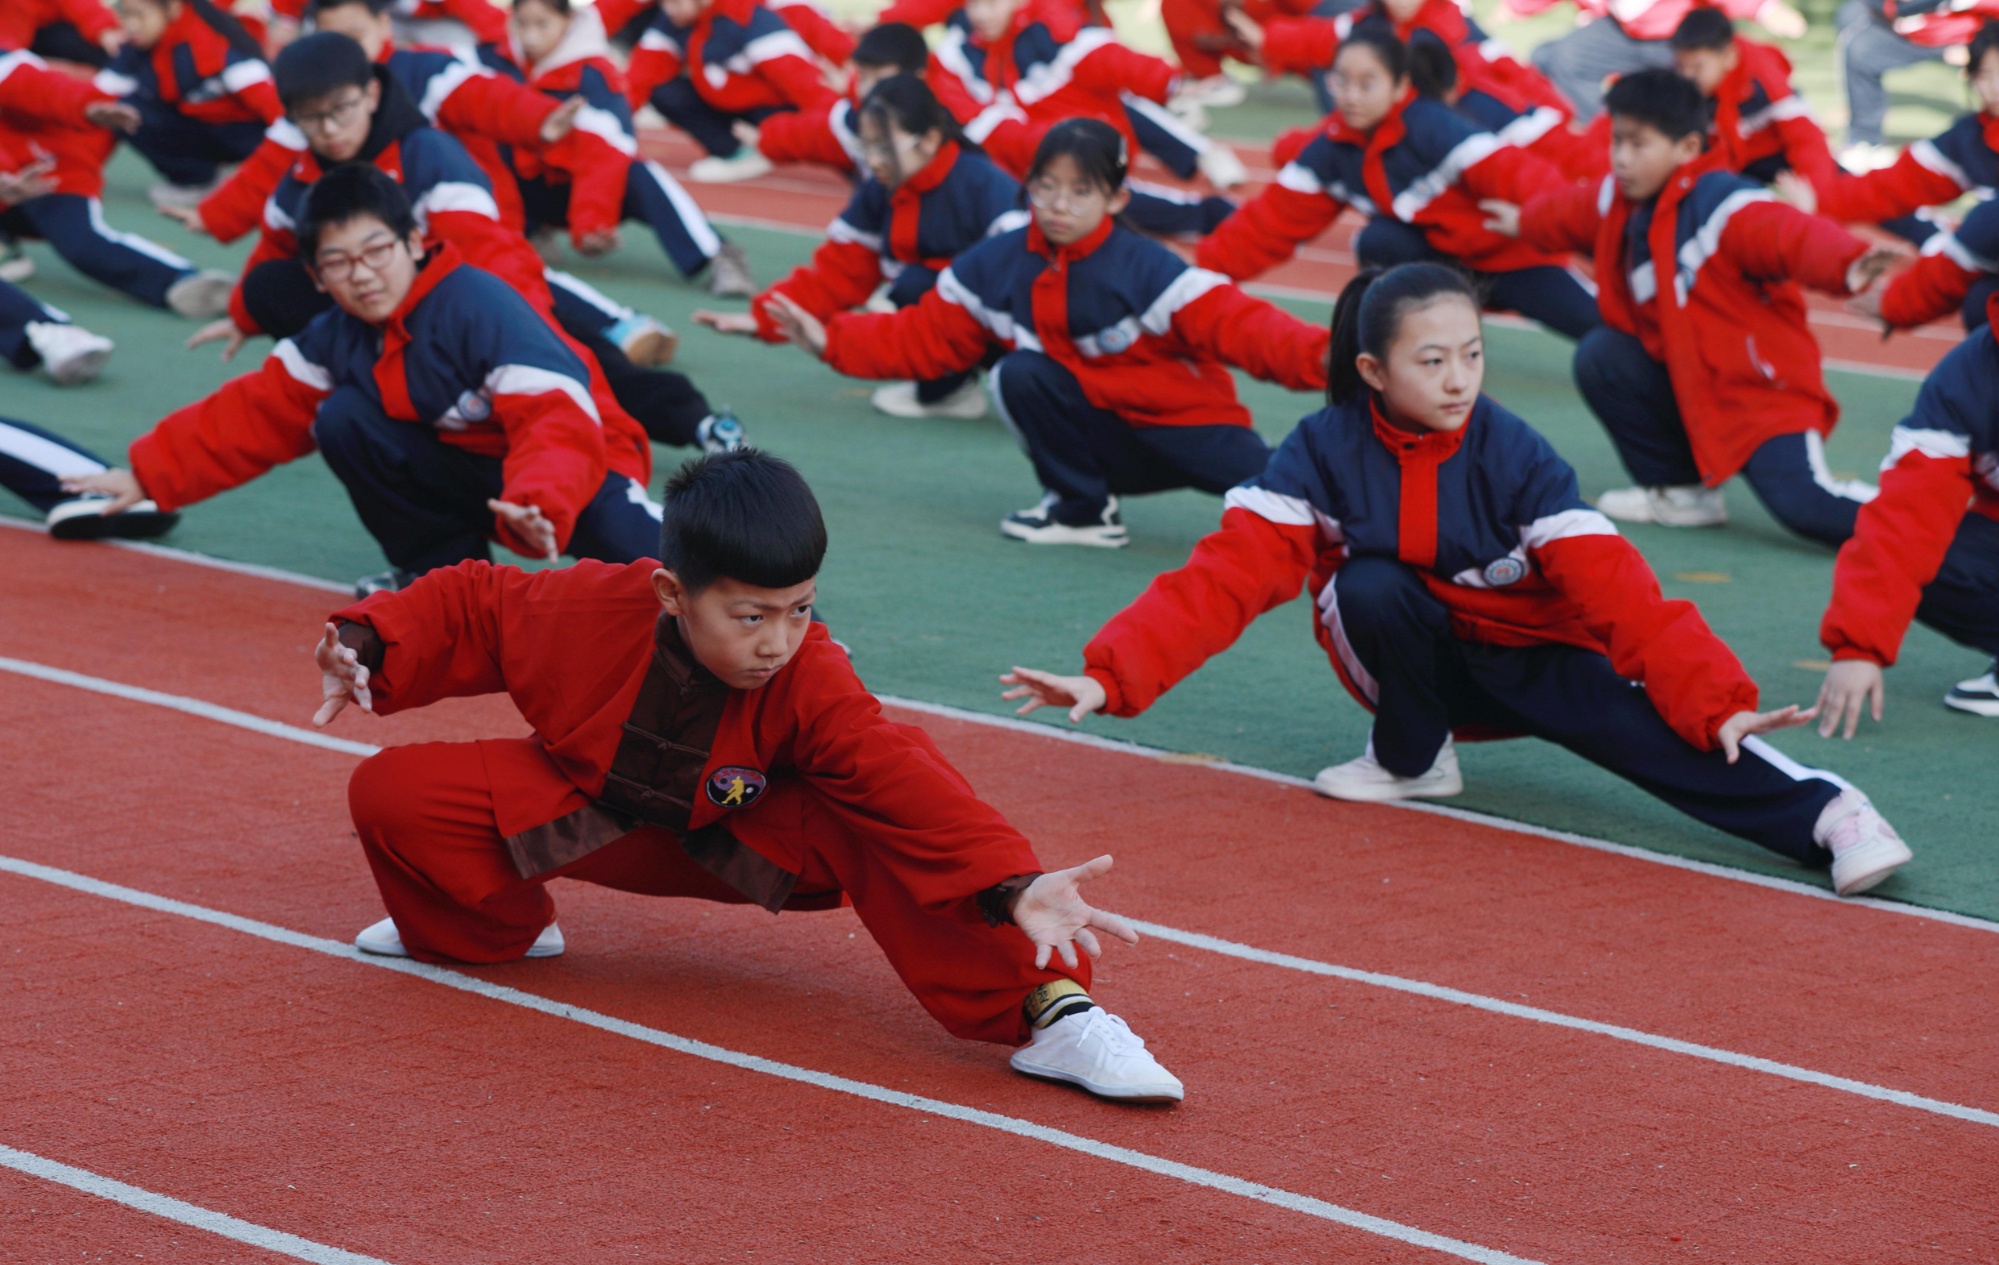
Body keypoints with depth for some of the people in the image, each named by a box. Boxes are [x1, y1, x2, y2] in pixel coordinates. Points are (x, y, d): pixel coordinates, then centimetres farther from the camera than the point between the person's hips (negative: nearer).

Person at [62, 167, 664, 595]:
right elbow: (256, 411, 5)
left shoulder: (480, 306, -25)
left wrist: (537, 507, -53)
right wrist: (149, 475, 1)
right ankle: (445, 567, -2)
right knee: (341, 417, -13)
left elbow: (557, 421, -35)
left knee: (640, 552, -38)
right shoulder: (338, 336, -3)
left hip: (575, 468, -7)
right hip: (461, 471, 7)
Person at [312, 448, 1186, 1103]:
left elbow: (900, 777, -43)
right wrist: (367, 649, -19)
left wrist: (1014, 886, -57)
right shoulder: (589, 608, -27)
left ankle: (1049, 1008, -33)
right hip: (590, 822, 2)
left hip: (739, 842, -2)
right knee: (392, 794, -18)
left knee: (871, 814, -35)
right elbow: (469, 608, -6)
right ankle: (498, 930, 15)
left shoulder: (811, 679, -29)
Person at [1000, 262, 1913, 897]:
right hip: (1412, 670, 2)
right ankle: (1412, 761, -8)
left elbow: (1615, 589, -25)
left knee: (1661, 728, -32)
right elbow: (1227, 575, -21)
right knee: (1372, 586, -30)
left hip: (1527, 660, -2)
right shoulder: (1325, 453, -17)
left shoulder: (1517, 460, -19)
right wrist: (1108, 676, -34)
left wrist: (1717, 702, -37)